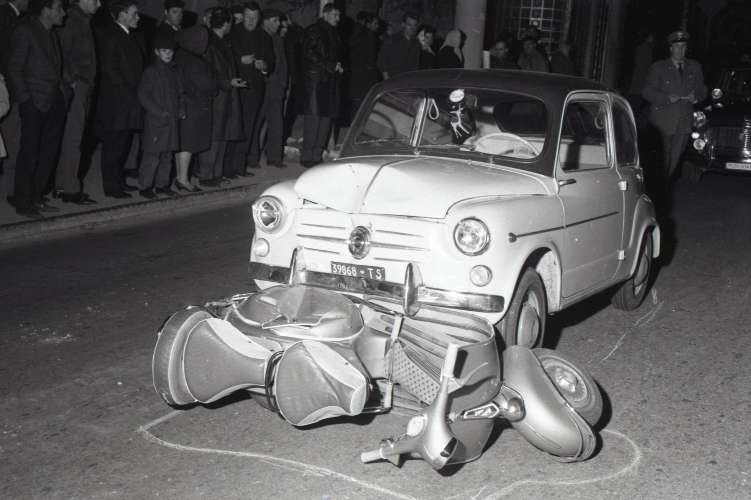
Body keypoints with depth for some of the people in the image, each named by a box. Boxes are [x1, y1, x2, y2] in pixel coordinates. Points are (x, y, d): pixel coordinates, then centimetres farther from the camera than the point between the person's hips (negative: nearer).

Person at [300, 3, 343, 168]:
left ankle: (316, 155, 11)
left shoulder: (333, 33, 20)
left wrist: (338, 67, 4)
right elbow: (309, 55, -11)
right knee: (313, 116, -9)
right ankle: (307, 156, -7)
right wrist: (332, 67, -12)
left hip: (330, 80, 8)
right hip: (316, 79, -8)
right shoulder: (313, 31, -3)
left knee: (326, 117, 5)